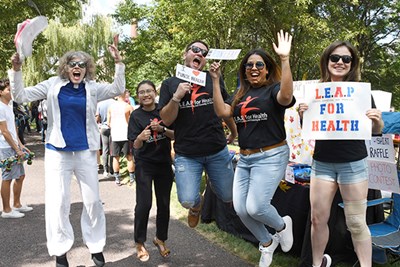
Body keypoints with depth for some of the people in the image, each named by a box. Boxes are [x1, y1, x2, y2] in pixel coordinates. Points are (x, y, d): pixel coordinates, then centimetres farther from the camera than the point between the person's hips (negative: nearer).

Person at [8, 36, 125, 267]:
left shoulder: (93, 88, 1)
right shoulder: (53, 85, 1)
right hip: (57, 152, 0)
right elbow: (21, 96, -1)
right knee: (57, 202, 3)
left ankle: (96, 247, 26)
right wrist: (16, 69, -14)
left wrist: (118, 62, -21)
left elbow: (118, 89, -10)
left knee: (93, 201, 8)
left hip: (85, 152, 1)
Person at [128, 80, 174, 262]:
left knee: (164, 204, 9)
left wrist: (162, 129, -18)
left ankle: (160, 239, 29)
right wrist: (141, 137, -31)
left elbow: (175, 135, -1)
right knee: (144, 204, -7)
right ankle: (140, 243, 13)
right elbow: (135, 145, -10)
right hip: (144, 164, -3)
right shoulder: (136, 115, -6)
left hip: (164, 163, 3)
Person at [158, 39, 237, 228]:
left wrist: (234, 132, 29)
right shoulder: (170, 84, 3)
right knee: (187, 201, -15)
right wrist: (177, 97, -17)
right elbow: (166, 120, -3)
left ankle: (212, 181, 46)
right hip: (186, 154, -2)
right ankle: (197, 204, 24)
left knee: (228, 196, 10)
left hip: (218, 151, 2)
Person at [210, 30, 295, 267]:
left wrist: (285, 59, -34)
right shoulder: (240, 95, 13)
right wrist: (216, 80, -4)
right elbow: (222, 112, -2)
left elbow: (286, 97, -29)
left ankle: (283, 225, 21)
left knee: (255, 207, -15)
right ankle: (267, 243, 30)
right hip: (245, 158, 7)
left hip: (271, 156, -6)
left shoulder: (273, 89, -5)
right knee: (241, 209, 4)